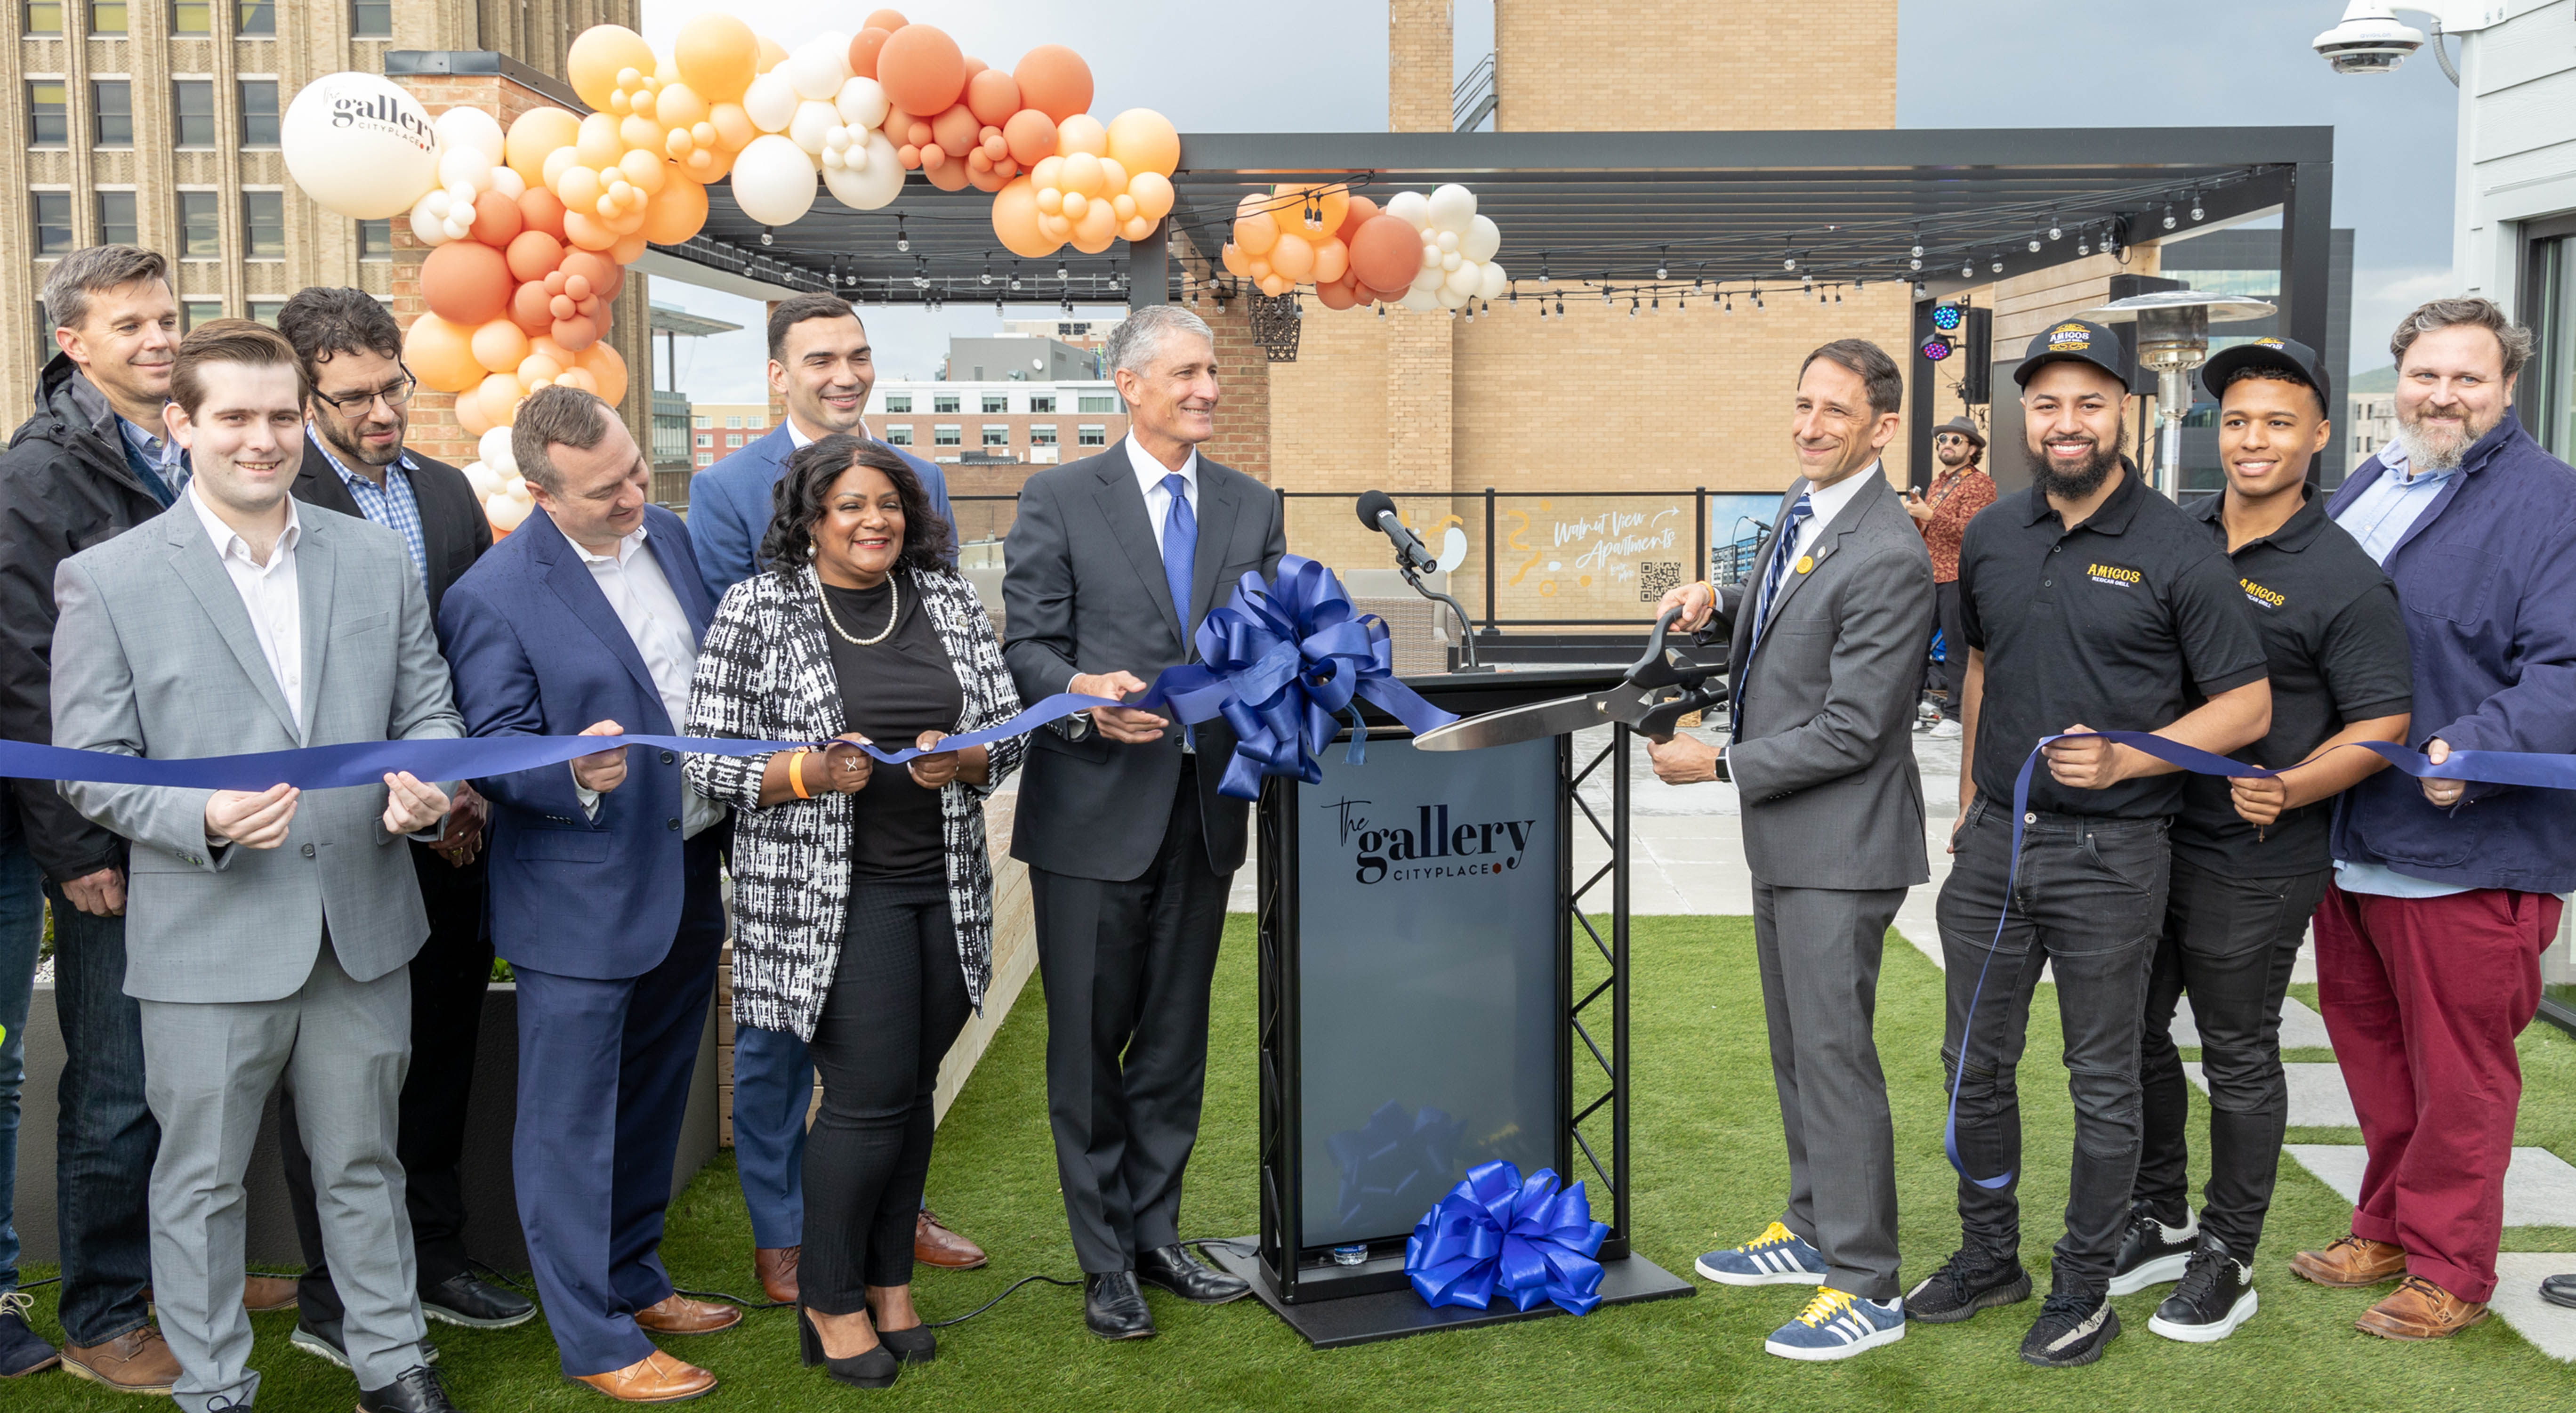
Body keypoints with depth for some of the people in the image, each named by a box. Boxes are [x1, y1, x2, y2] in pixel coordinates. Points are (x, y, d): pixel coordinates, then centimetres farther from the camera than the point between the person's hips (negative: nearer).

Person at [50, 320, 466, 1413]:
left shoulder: (377, 558, 6)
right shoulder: (107, 580, -4)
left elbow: (426, 709, 9)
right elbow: (90, 764, -5)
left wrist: (426, 787, -13)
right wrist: (203, 821, -22)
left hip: (364, 924, 3)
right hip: (208, 939, -3)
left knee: (364, 1164, 17)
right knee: (202, 1180, 10)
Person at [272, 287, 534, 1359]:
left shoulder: (447, 492, 11)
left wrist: (472, 786, 1)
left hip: (448, 823, 6)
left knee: (441, 1047, 15)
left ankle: (434, 1265, 31)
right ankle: (331, 1302, 18)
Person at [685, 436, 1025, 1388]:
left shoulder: (950, 599, 8)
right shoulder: (757, 611, -4)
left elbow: (1010, 729, 8)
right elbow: (708, 761, -5)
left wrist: (960, 761, -12)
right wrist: (810, 773, -20)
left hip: (945, 886, 4)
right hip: (829, 895, -4)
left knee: (915, 1088, 11)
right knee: (870, 1095, -5)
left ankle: (889, 1277, 29)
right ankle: (830, 1301, 15)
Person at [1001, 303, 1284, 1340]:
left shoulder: (1253, 507, 10)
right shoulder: (1059, 500, -2)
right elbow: (1027, 647, -5)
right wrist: (1083, 694, -25)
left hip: (1204, 807, 4)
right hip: (1095, 811, -4)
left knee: (1176, 1040, 13)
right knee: (1089, 1043, 4)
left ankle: (1155, 1234, 28)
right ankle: (1105, 1261, 16)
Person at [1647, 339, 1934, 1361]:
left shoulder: (1888, 558, -22)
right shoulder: (1800, 506, 8)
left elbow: (1851, 731, -22)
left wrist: (1720, 765, -15)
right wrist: (1716, 601, 4)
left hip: (1840, 845, -10)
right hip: (1783, 836, 10)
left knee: (1833, 1052, -4)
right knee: (1795, 1044, 20)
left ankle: (1866, 1287, 8)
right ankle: (1814, 1230, 36)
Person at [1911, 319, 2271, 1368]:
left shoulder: (2177, 553, -10)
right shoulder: (1990, 538, 6)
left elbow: (2247, 704, -8)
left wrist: (2123, 760, -20)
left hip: (2108, 852, -5)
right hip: (1994, 843, 5)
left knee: (2103, 1080, 6)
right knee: (1976, 1062, 14)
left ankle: (2085, 1286, 21)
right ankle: (1989, 1255, 31)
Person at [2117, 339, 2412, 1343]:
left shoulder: (2344, 578, -10)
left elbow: (2382, 724, -10)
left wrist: (2288, 789, -24)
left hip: (2253, 863, -6)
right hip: (2144, 836, 6)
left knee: (2239, 1058, 6)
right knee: (2130, 1033, 15)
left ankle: (2226, 1260, 21)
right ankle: (2159, 1223, 33)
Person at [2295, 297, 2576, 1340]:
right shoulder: (2365, 490, 14)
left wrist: (2476, 752, -32)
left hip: (2466, 853, -7)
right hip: (2350, 839, 8)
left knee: (2457, 1070, 4)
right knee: (2371, 1049, 18)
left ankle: (2448, 1271, 19)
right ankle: (2387, 1230, 35)